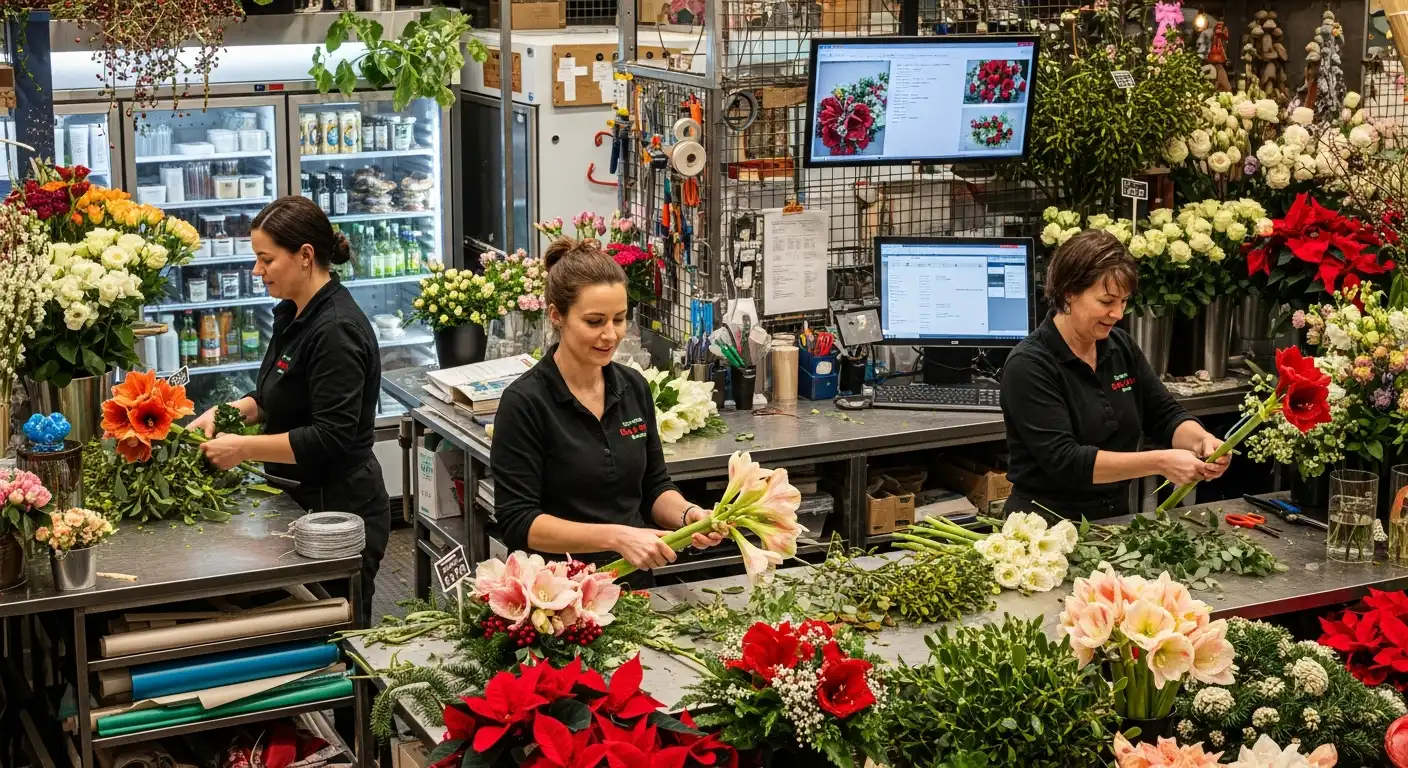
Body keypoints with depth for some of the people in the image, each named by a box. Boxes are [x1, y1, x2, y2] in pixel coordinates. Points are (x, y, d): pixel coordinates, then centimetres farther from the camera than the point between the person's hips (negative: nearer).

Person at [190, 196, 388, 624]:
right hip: (304, 501, 9)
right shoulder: (293, 315, 7)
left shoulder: (336, 330, -21)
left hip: (339, 510, -9)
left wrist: (244, 449, -21)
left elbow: (331, 439, -25)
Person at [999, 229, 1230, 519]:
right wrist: (1160, 462, -25)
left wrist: (1201, 441, -12)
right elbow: (1064, 459, -20)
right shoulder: (1029, 365, -14)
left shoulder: (1121, 347, 7)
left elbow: (1166, 415, 10)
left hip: (1115, 519, 6)